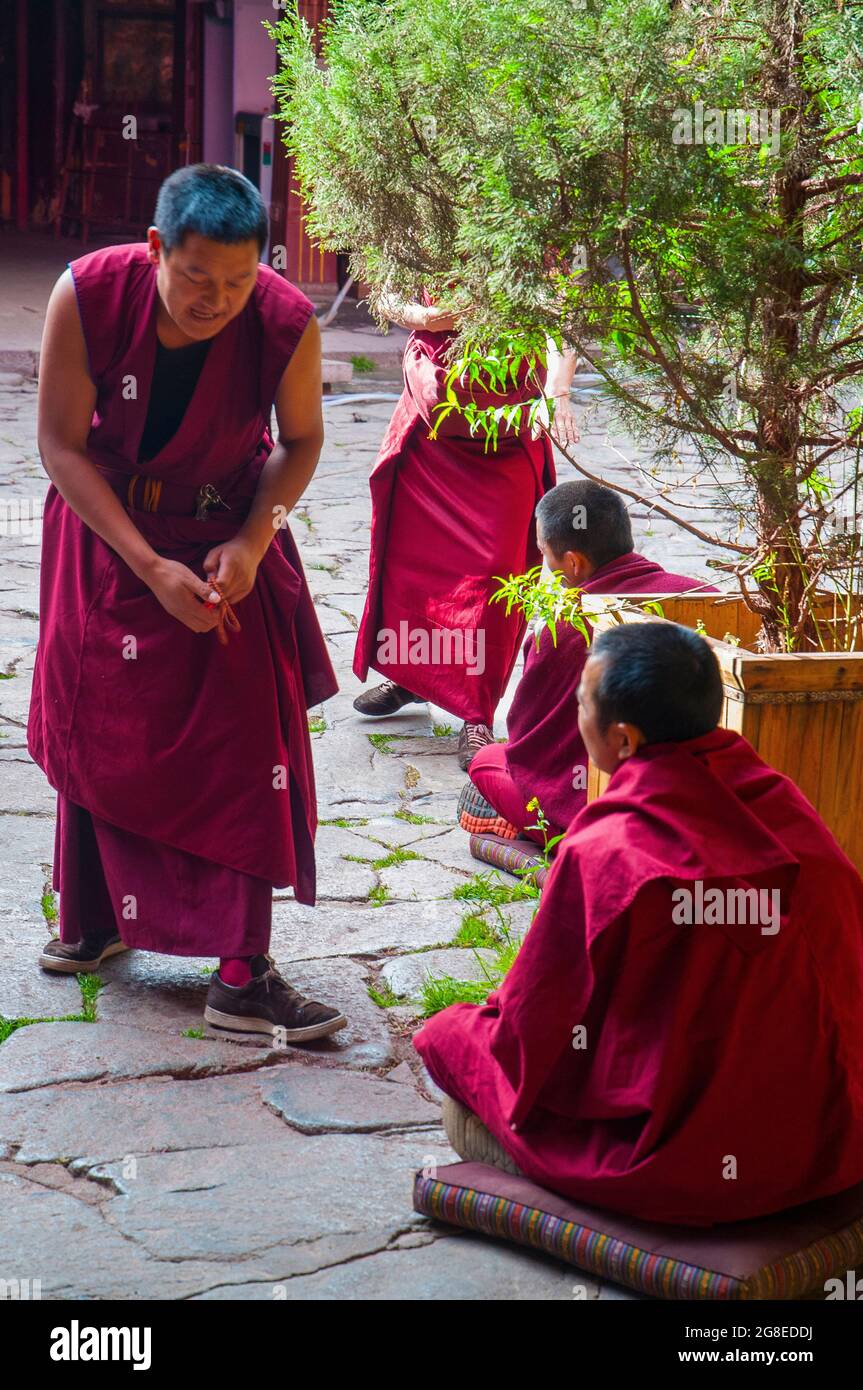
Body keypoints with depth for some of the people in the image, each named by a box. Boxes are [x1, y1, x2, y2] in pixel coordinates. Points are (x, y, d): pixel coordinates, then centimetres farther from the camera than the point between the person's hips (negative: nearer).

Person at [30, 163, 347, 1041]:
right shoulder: (87, 296, -26)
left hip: (228, 544, 0)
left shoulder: (286, 324, -24)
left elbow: (300, 441, -5)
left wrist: (251, 544, -19)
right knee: (99, 731, 11)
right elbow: (62, 444, -18)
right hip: (105, 533, 0)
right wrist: (152, 568, -22)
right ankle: (91, 921, 33)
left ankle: (243, 976, -1)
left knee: (244, 744, -6)